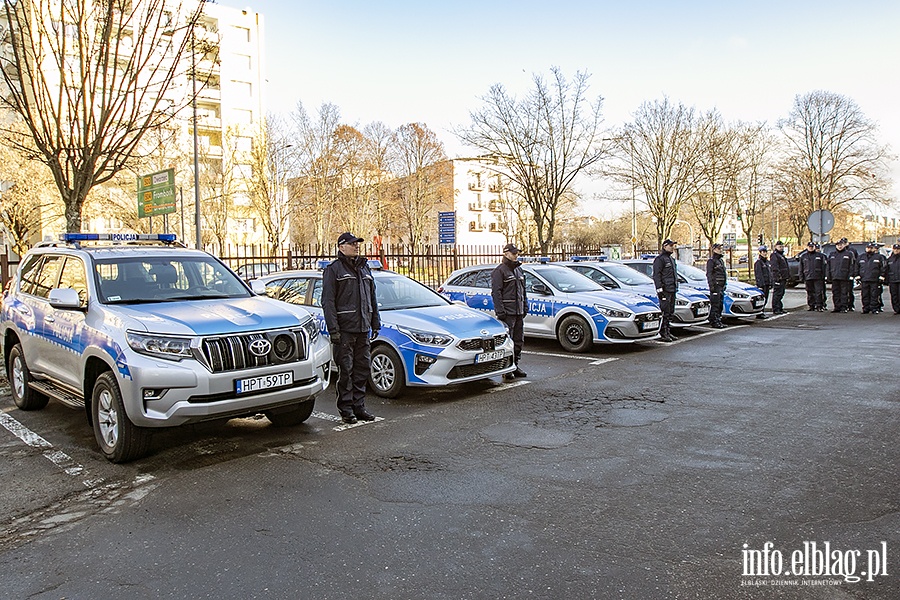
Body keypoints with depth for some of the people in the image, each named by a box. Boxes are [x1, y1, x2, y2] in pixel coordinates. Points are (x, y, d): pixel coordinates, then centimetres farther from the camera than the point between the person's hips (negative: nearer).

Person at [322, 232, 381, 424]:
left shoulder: (364, 268, 18)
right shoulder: (333, 269, -2)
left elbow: (372, 299, 22)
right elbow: (328, 302, -8)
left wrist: (375, 324, 17)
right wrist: (333, 329, -16)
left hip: (363, 329, 7)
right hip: (344, 329, -6)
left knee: (363, 368, 8)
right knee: (345, 370, -2)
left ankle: (359, 406, 18)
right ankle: (346, 410, 6)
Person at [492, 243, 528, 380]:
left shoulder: (518, 269, 18)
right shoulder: (499, 271, -7)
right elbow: (496, 292, -13)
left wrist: (525, 306, 17)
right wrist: (500, 311, -19)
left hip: (519, 312, 8)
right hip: (507, 312, -8)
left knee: (519, 339, 11)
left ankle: (515, 366, 21)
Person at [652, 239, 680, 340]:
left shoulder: (671, 259, 20)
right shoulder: (660, 259, -9)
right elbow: (656, 275, -14)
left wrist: (676, 287, 23)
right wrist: (659, 289, -20)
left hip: (672, 290, 9)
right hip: (665, 290, -9)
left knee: (670, 312, 11)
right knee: (665, 312, -10)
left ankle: (668, 331, 18)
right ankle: (662, 333, -6)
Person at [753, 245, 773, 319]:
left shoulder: (767, 262, 16)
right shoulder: (758, 262, -10)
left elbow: (770, 273, 22)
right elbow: (758, 275, -16)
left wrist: (771, 283, 18)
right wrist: (760, 285, -21)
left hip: (767, 284, 9)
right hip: (762, 284, -9)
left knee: (765, 299, 11)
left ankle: (762, 312, 19)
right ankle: (759, 313, -4)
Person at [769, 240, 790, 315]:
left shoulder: (782, 255, 22)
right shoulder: (774, 255, -9)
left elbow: (786, 267, 29)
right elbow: (775, 268, -19)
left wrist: (787, 276, 22)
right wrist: (778, 276, -24)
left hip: (783, 278, 10)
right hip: (778, 279, -10)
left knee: (781, 294, 14)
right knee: (777, 294, -9)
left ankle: (780, 308, 20)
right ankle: (775, 309, -7)